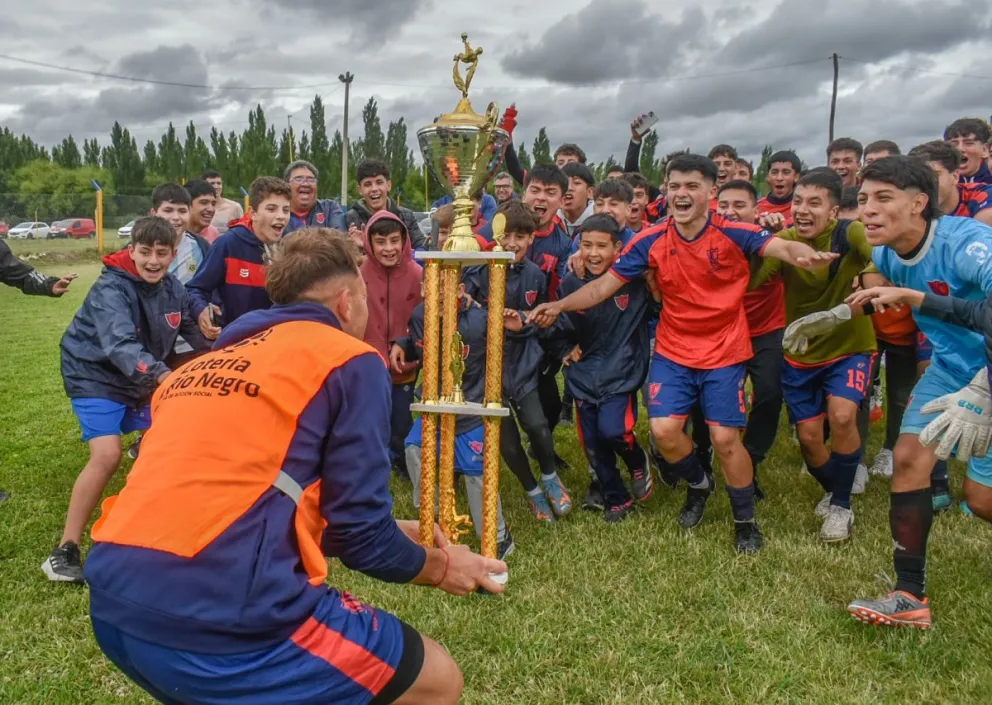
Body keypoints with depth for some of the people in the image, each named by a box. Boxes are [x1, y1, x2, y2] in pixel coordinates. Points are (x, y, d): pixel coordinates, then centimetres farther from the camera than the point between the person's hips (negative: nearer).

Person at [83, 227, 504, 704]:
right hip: (221, 610, -8)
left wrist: (391, 532, 35)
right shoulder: (350, 361, 0)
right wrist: (439, 565, 18)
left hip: (115, 597, 9)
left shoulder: (205, 364, 21)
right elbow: (360, 536, -3)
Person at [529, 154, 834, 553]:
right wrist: (559, 306, -14)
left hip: (724, 354, -2)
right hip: (673, 353, 2)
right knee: (664, 430, -9)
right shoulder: (651, 242, -6)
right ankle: (698, 485, 26)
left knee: (725, 438, -5)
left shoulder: (734, 235, -13)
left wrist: (805, 256, -52)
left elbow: (783, 247, -29)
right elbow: (603, 287, -2)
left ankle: (745, 521, 22)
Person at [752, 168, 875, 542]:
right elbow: (748, 283, -23)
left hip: (849, 347, -3)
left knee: (842, 416, -25)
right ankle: (838, 487, 40)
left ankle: (841, 506, 0)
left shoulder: (849, 234, -20)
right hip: (801, 354, 3)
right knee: (808, 437, 5)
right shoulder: (784, 240, -12)